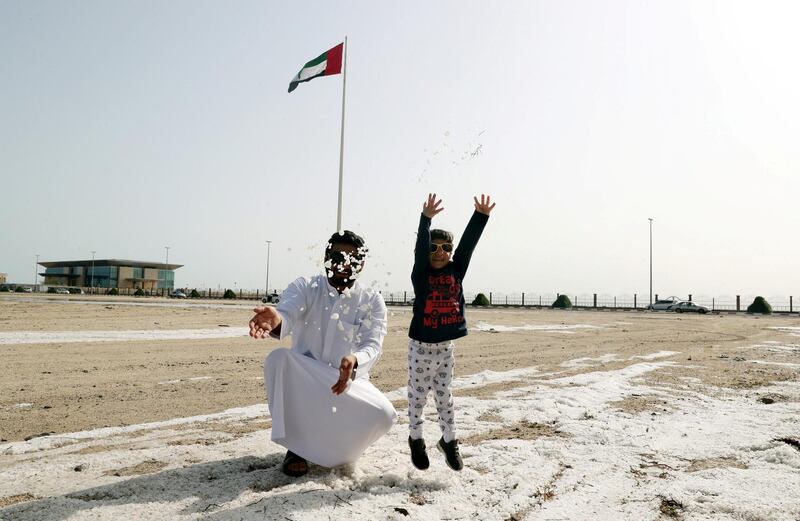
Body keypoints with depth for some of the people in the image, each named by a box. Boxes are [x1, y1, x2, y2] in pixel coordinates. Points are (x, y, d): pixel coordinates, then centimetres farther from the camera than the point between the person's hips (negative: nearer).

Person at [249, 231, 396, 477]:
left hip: (349, 380, 1)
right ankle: (297, 445, -14)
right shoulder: (305, 287, -8)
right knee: (278, 358, -32)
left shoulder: (372, 301, -6)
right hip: (303, 377, 0)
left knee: (383, 415, -26)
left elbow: (372, 345, -18)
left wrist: (354, 361, -43)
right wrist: (276, 320, -56)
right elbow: (287, 314, -29)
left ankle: (333, 449, 9)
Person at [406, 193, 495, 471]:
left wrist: (481, 216, -16)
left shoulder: (456, 271, 1)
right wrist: (426, 219, -37)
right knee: (418, 396, 10)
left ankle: (449, 440, 29)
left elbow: (468, 243, -7)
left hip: (446, 346, 3)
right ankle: (416, 439, 28)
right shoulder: (420, 274, -9)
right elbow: (420, 247, -24)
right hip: (421, 346, -3)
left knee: (444, 396, 15)